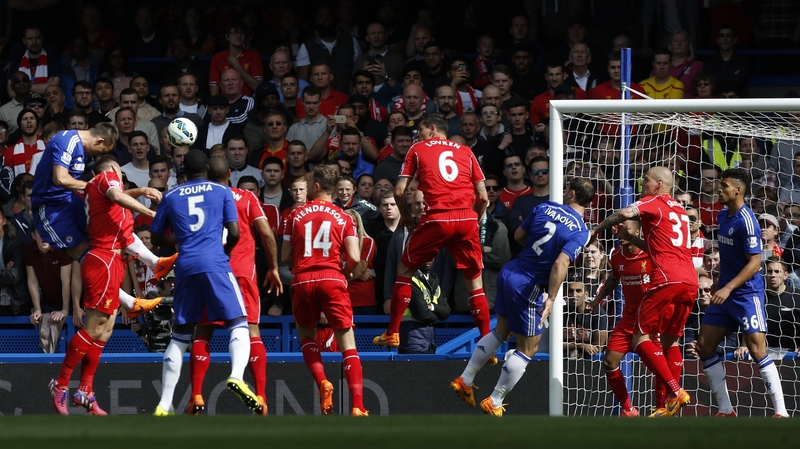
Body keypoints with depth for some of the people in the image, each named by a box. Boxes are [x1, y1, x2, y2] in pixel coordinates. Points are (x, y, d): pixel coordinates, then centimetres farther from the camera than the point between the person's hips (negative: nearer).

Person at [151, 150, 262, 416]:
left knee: (180, 335, 11)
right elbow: (234, 233, 3)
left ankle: (164, 405, 8)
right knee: (238, 324, -3)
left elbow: (157, 239, 19)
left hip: (186, 267, 3)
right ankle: (237, 376, -33)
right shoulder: (222, 192, 9)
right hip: (215, 263, -3)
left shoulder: (171, 197, 15)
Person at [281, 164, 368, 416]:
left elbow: (285, 257, 8)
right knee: (347, 343, 1)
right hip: (332, 279, -1)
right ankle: (358, 405, -10)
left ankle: (322, 382, -3)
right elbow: (354, 258, -2)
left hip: (302, 280, 1)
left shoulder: (296, 215, 7)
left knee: (306, 335, 23)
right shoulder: (343, 218, 6)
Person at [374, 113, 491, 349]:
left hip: (437, 219, -2)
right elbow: (483, 197, 10)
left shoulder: (418, 149, 12)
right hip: (466, 218, 2)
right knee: (474, 280, 10)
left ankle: (392, 333, 16)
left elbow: (399, 191, 6)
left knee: (405, 270, 16)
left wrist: (406, 216, 21)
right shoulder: (466, 152, 17)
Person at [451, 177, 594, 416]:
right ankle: (494, 402, 11)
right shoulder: (580, 232, -15)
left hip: (509, 272, 7)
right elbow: (560, 264, -28)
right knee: (528, 349, 9)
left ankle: (465, 381, 32)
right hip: (528, 287, -7)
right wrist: (551, 298, -25)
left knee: (501, 331, 27)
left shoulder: (544, 208, 1)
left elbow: (518, 235, 13)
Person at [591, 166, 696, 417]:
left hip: (667, 278, -8)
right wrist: (631, 239, 29)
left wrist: (597, 230, -2)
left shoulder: (654, 203, 4)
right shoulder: (678, 210, 27)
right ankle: (672, 405, 10)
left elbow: (626, 213, -15)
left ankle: (675, 392, -18)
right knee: (670, 339, 17)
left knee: (642, 337, -5)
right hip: (690, 280, 8)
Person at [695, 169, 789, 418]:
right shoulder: (722, 216, 10)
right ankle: (725, 410, 12)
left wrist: (728, 288, -25)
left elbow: (755, 263, -20)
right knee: (704, 346, 5)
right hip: (725, 293, 9)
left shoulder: (746, 221, -16)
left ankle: (781, 411, -9)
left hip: (747, 293, -9)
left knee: (757, 350, -13)